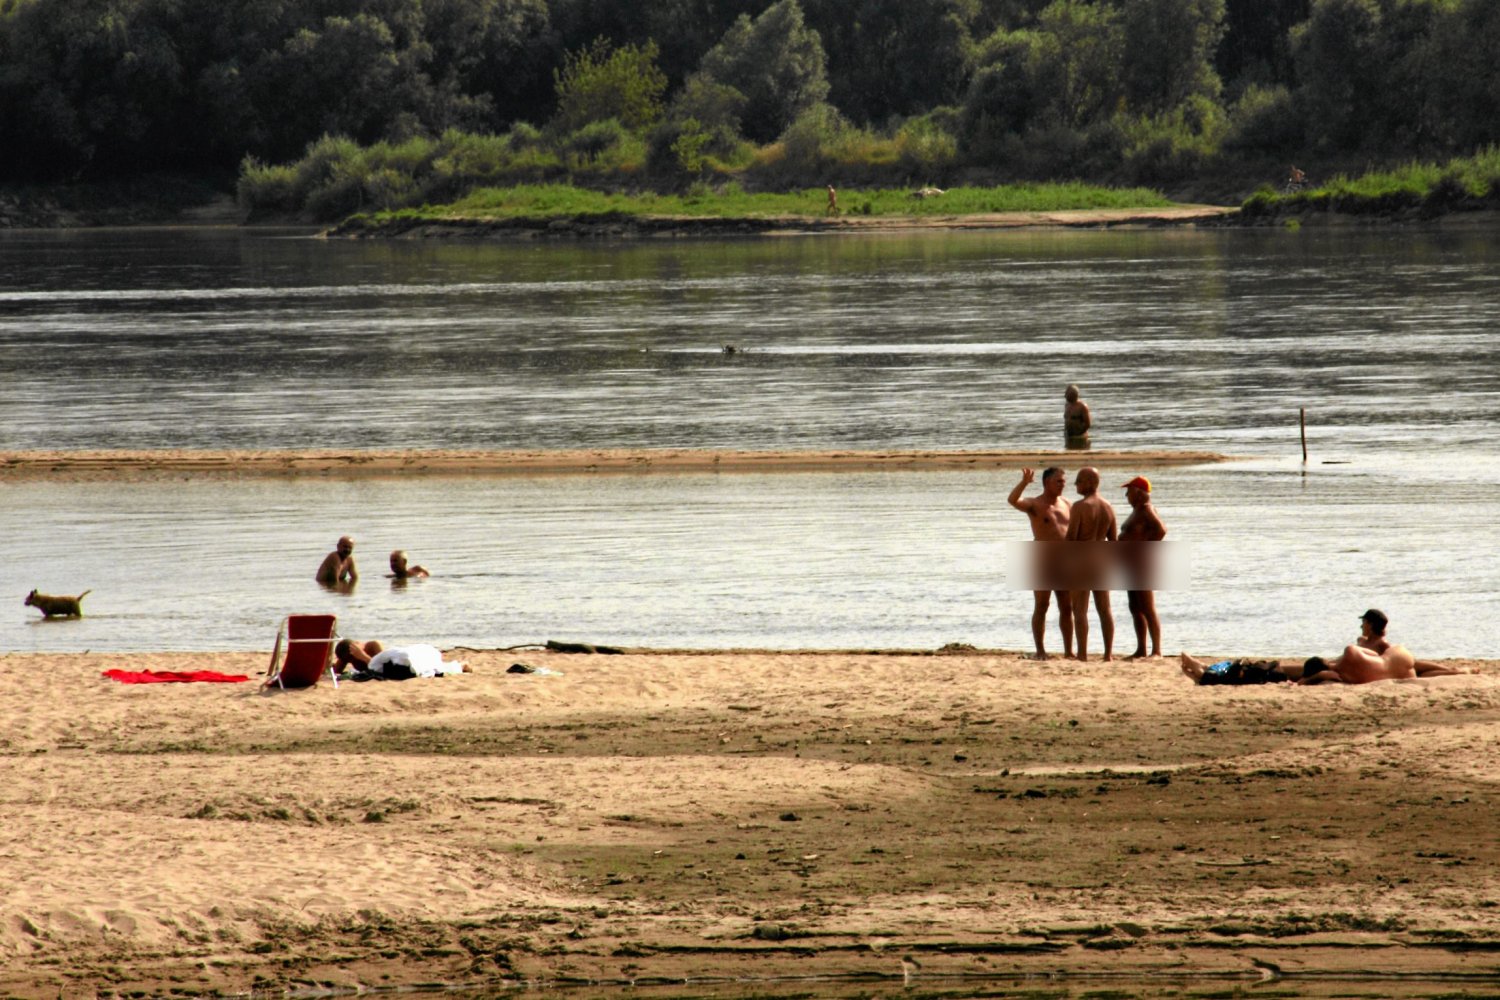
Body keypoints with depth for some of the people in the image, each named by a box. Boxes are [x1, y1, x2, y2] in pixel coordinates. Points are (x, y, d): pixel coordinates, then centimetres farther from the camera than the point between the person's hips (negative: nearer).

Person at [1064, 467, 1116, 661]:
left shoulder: (1080, 506, -14)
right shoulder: (1108, 507, 6)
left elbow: (1071, 537, -16)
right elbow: (1113, 538, 10)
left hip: (1082, 560, -6)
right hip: (1101, 559, 6)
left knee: (1080, 610, -4)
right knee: (1105, 610, 10)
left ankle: (1082, 653, -8)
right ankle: (1109, 652, 11)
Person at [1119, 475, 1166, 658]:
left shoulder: (1146, 510, -13)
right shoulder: (1137, 511, 18)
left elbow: (1161, 530, -27)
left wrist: (1147, 550, -22)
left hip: (1142, 564, -11)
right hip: (1132, 565, 11)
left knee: (1148, 609, -11)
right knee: (1136, 609, 14)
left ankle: (1156, 650, -12)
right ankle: (1141, 650, 19)